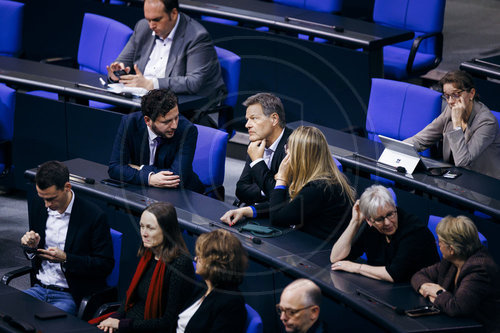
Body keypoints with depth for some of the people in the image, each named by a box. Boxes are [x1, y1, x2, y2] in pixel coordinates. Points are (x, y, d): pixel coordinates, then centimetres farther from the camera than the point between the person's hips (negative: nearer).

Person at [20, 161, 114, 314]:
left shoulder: (94, 216, -14)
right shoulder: (38, 206, 4)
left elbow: (106, 264, -10)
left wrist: (65, 259, -21)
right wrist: (31, 247, -9)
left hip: (72, 296, -6)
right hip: (39, 288, 6)